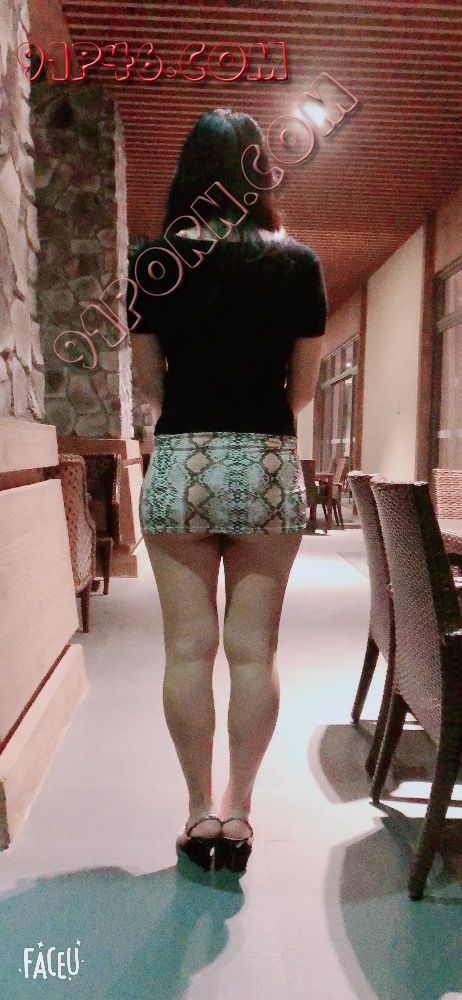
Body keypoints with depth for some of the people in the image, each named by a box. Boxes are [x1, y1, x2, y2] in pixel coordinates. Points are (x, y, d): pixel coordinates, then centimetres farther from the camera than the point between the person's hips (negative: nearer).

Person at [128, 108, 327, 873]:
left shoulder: (154, 261, 2)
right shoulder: (296, 261, 2)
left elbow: (149, 381, 6)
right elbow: (304, 387, 6)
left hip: (179, 462, 0)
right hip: (267, 465, 0)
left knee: (189, 648, 8)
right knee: (254, 650, 7)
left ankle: (201, 812, 19)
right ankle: (238, 813, 17)